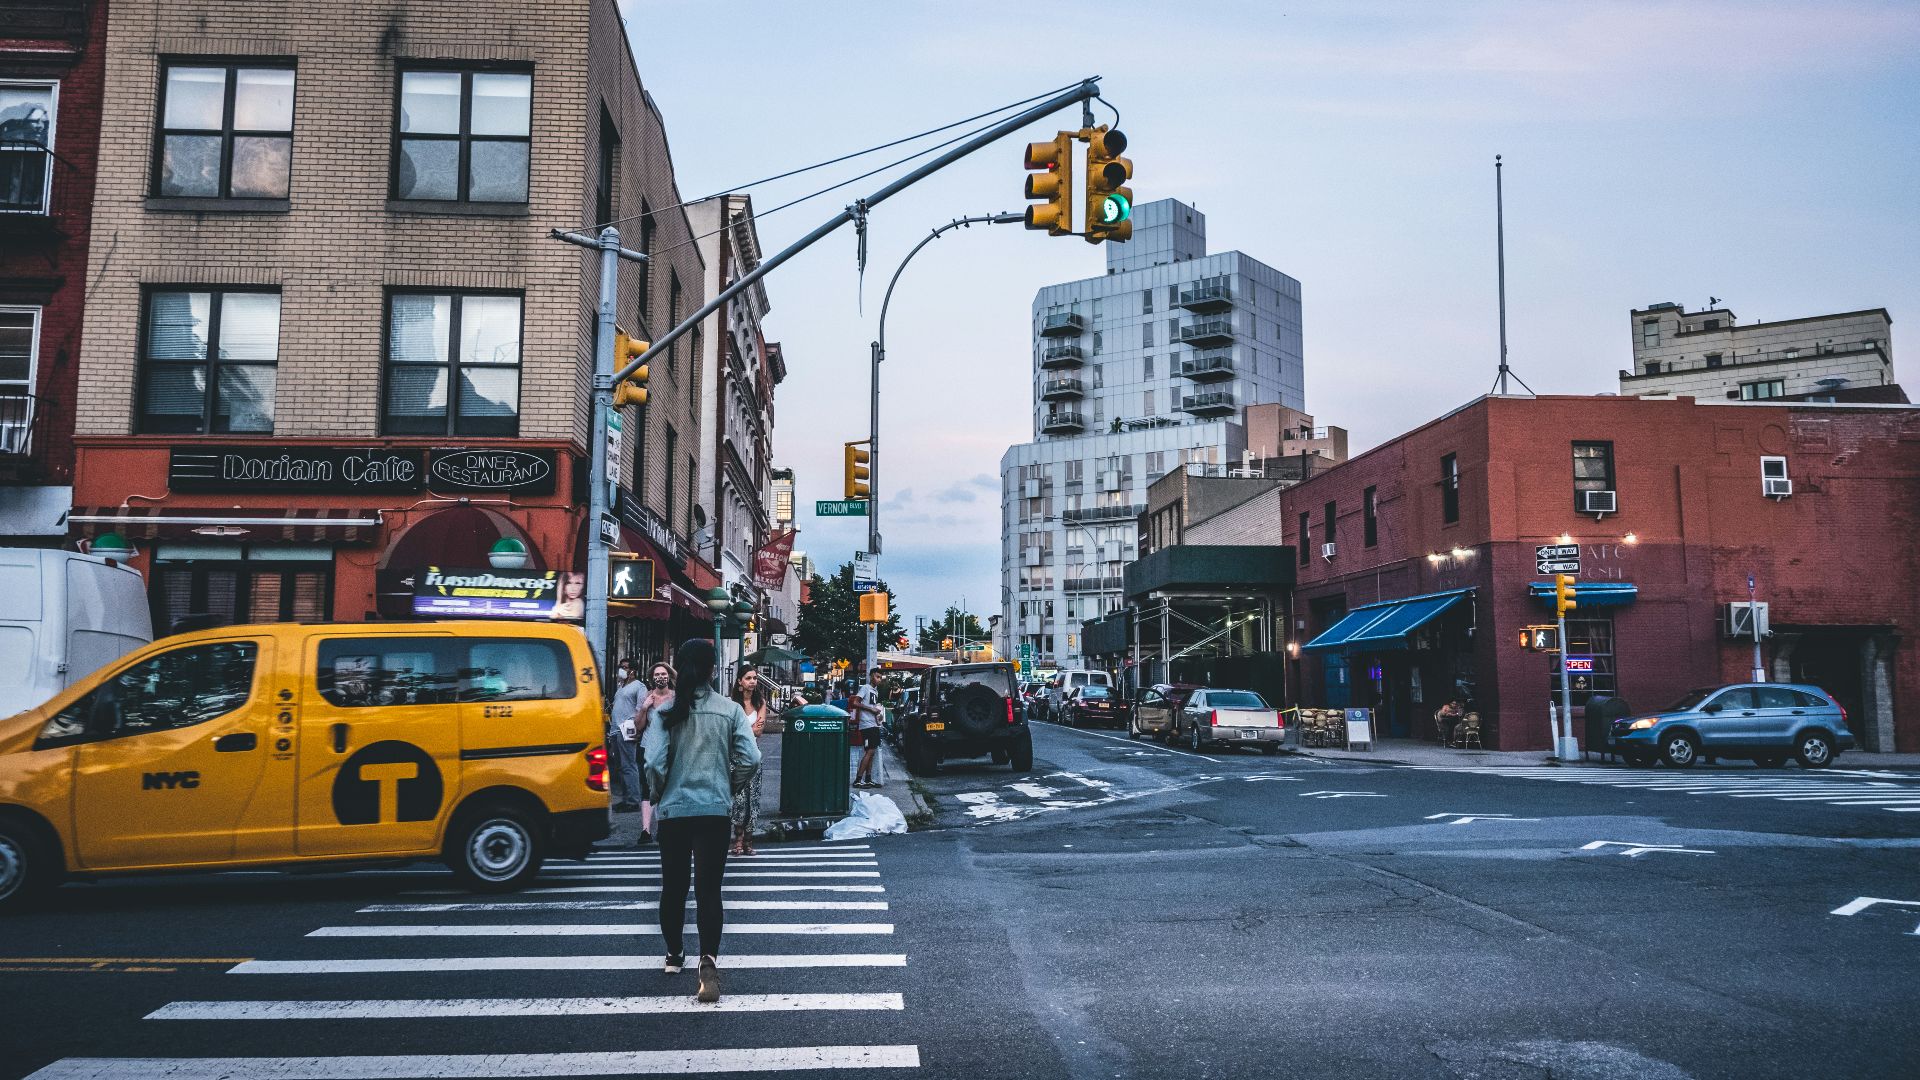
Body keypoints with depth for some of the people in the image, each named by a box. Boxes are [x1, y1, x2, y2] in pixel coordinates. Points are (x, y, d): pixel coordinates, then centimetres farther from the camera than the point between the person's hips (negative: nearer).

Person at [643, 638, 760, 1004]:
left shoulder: (667, 712, -6)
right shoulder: (730, 710, -4)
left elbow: (654, 764, -13)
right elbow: (750, 760, -8)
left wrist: (660, 791, 7)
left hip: (673, 810, 1)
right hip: (715, 810, -1)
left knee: (673, 886, 16)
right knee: (709, 889, 0)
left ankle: (674, 955, 31)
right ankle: (708, 960, -17)